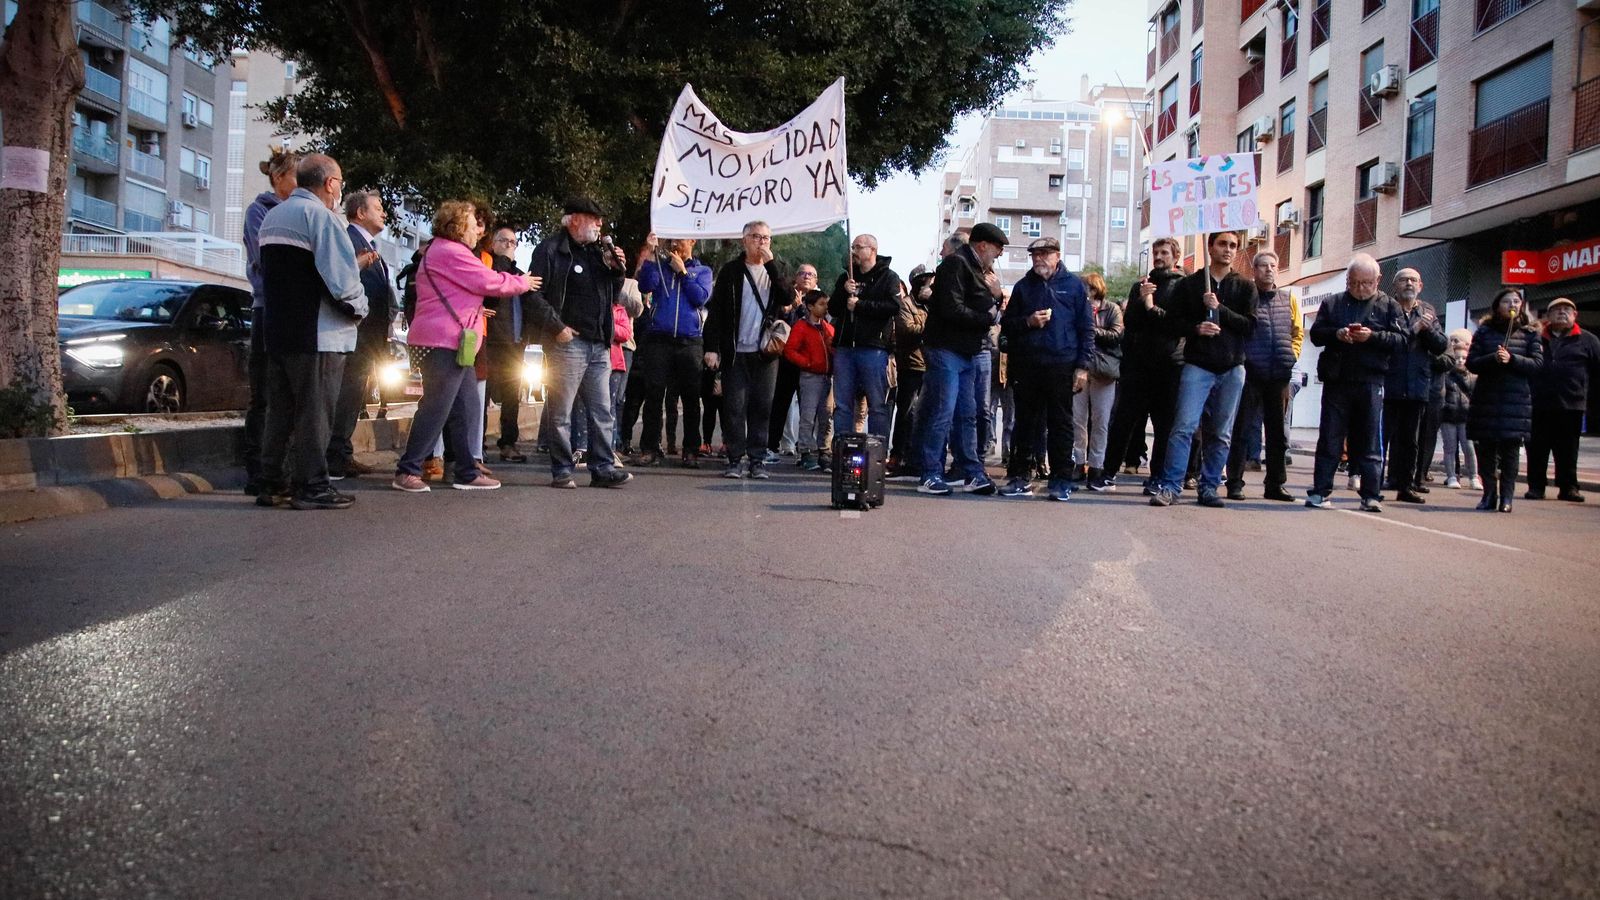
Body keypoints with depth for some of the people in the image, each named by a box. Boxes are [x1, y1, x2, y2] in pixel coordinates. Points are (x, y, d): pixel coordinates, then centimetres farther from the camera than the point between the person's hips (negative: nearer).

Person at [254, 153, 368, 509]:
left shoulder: (271, 216, 17)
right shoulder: (318, 214, -12)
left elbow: (264, 271, 21)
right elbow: (341, 274, -18)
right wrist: (358, 307, -3)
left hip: (277, 331, 8)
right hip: (317, 333, -8)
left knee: (279, 409, 12)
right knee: (315, 411, -3)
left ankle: (272, 484, 16)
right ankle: (312, 487, 0)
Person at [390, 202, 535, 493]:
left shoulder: (439, 251, 24)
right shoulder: (451, 252, -11)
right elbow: (490, 282, -12)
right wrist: (523, 283, 3)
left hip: (453, 343, 11)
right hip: (444, 341, -11)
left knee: (466, 409, 10)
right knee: (436, 409, -9)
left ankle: (467, 472, 12)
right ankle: (407, 471, -4)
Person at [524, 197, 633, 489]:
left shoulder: (598, 251, 20)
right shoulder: (552, 249, -4)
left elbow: (611, 297, 25)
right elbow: (535, 294, -11)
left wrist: (617, 270, 8)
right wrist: (557, 327, -16)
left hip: (599, 345, 7)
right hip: (567, 342, -7)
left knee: (602, 411, 7)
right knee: (561, 413, -1)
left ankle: (603, 468, 12)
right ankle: (562, 471, 5)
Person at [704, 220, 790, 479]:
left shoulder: (775, 270, 12)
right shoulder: (731, 271, 6)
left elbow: (788, 295, -8)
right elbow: (715, 310, 1)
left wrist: (770, 262, -11)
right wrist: (712, 347, -7)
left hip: (765, 352, 2)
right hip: (735, 352, -1)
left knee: (762, 407, 2)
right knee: (734, 407, -3)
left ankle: (757, 460, 8)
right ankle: (736, 460, 4)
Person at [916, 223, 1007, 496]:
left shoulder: (976, 268, 19)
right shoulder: (956, 264, -11)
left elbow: (988, 310, 21)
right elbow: (953, 310, -21)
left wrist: (996, 296, 0)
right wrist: (988, 317, -10)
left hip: (967, 353, 10)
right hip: (946, 349, -10)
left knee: (967, 415, 10)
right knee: (942, 414, -8)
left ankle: (972, 474, 14)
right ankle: (931, 476, -2)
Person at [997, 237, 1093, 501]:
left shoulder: (1074, 285, 7)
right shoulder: (1023, 286, 15)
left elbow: (1087, 328, 4)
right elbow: (1006, 324, 15)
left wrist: (1083, 366, -3)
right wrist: (1028, 322, -6)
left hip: (1062, 367, -3)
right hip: (1027, 367, 3)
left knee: (1060, 424, 1)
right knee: (1025, 423, 7)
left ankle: (1061, 480, 6)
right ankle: (1020, 477, 13)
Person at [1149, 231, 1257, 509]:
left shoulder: (1245, 287, 10)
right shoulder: (1189, 284, 6)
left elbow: (1250, 327, -1)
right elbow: (1173, 323, 3)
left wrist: (1220, 309, -12)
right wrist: (1196, 328, -15)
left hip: (1232, 369, 2)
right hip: (1197, 366, -2)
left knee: (1221, 434, 6)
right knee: (1184, 427, -11)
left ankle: (1209, 488, 14)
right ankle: (1170, 486, -8)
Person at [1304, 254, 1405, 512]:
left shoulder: (1389, 306, 8)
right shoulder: (1332, 303, 12)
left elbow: (1400, 339, -1)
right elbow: (1315, 334, 5)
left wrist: (1372, 336, -17)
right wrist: (1337, 334, -14)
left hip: (1371, 382, -1)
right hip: (1336, 381, 1)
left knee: (1370, 442, 2)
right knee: (1329, 439, 3)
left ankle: (1370, 496, 6)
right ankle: (1321, 492, 6)